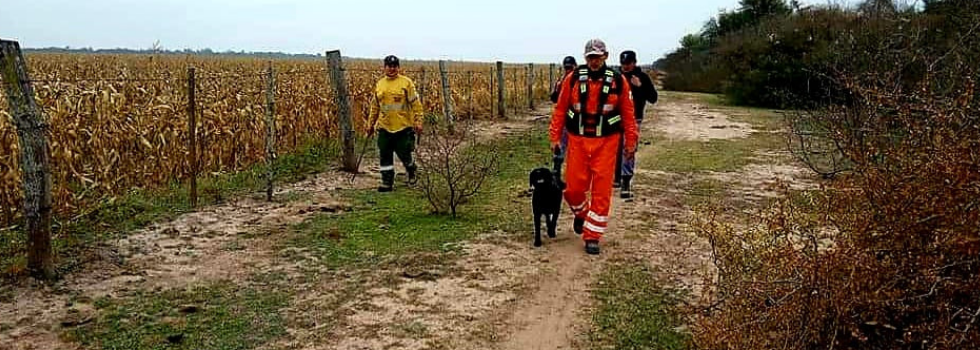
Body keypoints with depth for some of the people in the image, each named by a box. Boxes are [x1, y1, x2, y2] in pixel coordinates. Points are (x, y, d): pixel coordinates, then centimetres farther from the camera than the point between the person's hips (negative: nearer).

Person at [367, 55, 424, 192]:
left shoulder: (406, 82, -3)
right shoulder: (379, 84, 10)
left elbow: (416, 104, -4)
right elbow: (375, 107, 18)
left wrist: (418, 121, -10)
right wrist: (371, 124, 19)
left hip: (403, 127, -4)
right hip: (384, 128, 4)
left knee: (404, 154, 2)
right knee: (385, 157, 4)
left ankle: (411, 170, 33)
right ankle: (387, 183, 13)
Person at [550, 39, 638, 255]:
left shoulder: (618, 81, -2)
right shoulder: (574, 79, -1)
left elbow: (628, 114, 3)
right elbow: (560, 109, 4)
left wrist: (631, 142, 3)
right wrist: (555, 137, 1)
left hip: (606, 143, -1)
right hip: (578, 141, 1)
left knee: (601, 191, -1)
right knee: (573, 188, 3)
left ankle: (592, 236, 10)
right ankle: (581, 214, 37)